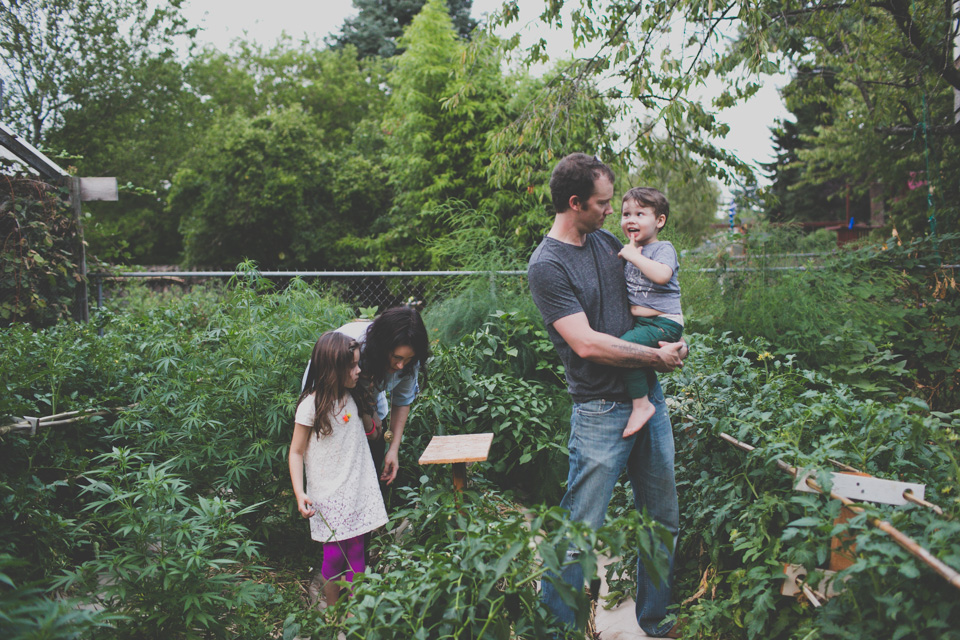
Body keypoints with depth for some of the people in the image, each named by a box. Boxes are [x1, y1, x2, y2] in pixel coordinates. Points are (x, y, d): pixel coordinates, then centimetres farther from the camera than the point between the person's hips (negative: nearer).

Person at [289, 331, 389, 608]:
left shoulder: (353, 398, 4)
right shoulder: (311, 406, -14)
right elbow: (296, 452, -10)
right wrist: (299, 493, -17)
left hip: (358, 490, 5)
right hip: (329, 495, -5)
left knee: (356, 551, 10)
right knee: (334, 555, 3)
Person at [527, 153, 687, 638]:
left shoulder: (607, 242, 10)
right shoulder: (546, 266, -12)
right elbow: (588, 344, -19)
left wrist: (672, 335, 6)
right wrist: (657, 356, -9)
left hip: (648, 397, 8)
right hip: (601, 411, -7)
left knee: (663, 521, 16)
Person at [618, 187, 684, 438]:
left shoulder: (663, 249, -7)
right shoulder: (629, 251, 17)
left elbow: (662, 275, -30)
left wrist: (633, 256, -21)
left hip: (663, 322, -9)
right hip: (638, 322, 9)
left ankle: (642, 404, -17)